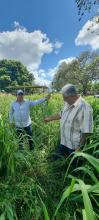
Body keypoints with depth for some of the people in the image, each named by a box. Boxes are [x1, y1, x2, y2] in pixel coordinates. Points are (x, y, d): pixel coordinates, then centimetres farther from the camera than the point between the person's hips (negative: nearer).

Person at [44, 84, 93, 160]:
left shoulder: (84, 107, -28)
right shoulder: (68, 104, -1)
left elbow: (86, 131, -26)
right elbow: (61, 114, 16)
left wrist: (80, 148, -19)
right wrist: (49, 118, 26)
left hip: (74, 146, -7)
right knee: (57, 160, 25)